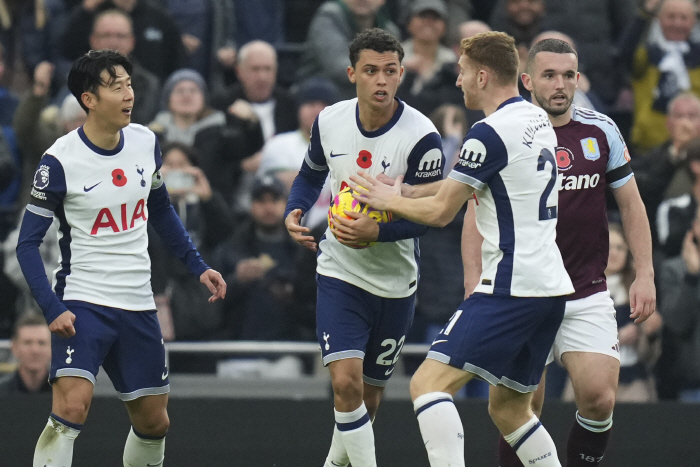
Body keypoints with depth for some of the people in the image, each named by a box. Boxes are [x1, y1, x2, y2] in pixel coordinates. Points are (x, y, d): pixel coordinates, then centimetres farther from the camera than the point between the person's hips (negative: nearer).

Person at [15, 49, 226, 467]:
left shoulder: (146, 143, 2)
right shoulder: (60, 161, -14)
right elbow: (28, 243, -10)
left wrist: (197, 266, 11)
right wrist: (52, 308, -21)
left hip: (138, 306, 6)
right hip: (83, 303, -6)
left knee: (154, 421, 12)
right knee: (71, 408, -25)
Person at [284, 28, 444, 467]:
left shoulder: (421, 137, -18)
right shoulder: (329, 122, -6)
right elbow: (311, 174, 14)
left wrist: (376, 231, -31)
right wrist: (295, 213, -6)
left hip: (395, 280, -1)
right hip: (339, 271, 1)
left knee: (368, 398, 12)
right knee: (345, 382, -18)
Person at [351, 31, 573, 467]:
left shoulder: (490, 133, -13)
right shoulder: (537, 118, 15)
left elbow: (440, 212, -6)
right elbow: (465, 184, 26)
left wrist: (388, 200, 11)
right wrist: (401, 192, 23)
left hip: (511, 289, -9)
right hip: (552, 285, 9)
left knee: (429, 383, -12)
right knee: (508, 407, 19)